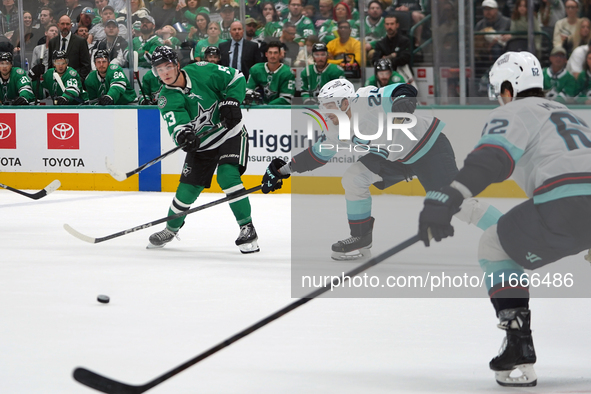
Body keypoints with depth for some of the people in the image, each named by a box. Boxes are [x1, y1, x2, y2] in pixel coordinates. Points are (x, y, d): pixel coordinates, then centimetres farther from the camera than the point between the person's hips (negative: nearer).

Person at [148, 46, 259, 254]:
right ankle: (171, 229, 31)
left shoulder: (201, 72, -15)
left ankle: (247, 229, -16)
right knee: (187, 189, 4)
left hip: (230, 133, -3)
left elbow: (235, 78, -5)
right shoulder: (166, 98, -10)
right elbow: (175, 123, -26)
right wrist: (182, 135, -48)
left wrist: (230, 102, -19)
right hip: (201, 143, 3)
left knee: (227, 176, -25)